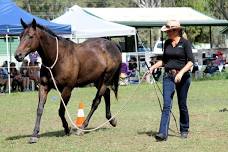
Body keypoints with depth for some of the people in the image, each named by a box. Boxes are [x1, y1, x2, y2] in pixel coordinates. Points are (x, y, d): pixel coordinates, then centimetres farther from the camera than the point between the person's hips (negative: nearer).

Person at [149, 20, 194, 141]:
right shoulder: (167, 43, 10)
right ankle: (163, 133, -16)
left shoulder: (185, 43, -5)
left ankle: (184, 130, 25)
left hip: (182, 77, -3)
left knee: (182, 104, 8)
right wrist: (154, 66, 6)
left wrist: (181, 72, -23)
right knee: (166, 105, -8)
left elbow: (190, 62, -11)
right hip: (168, 76, 3)